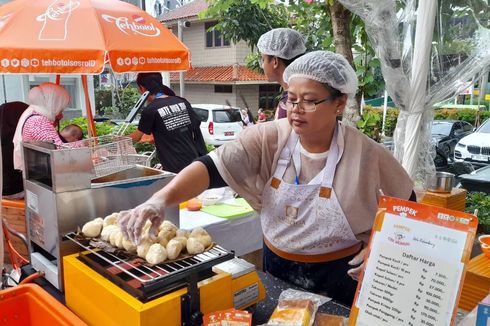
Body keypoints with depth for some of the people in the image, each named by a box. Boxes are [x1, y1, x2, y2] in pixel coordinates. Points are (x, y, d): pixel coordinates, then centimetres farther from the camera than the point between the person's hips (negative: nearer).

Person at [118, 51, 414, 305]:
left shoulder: (367, 156, -16)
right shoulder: (267, 139, -15)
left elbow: (407, 207, -2)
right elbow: (212, 167, -26)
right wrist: (162, 198, -42)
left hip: (341, 277, -2)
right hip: (276, 269, 2)